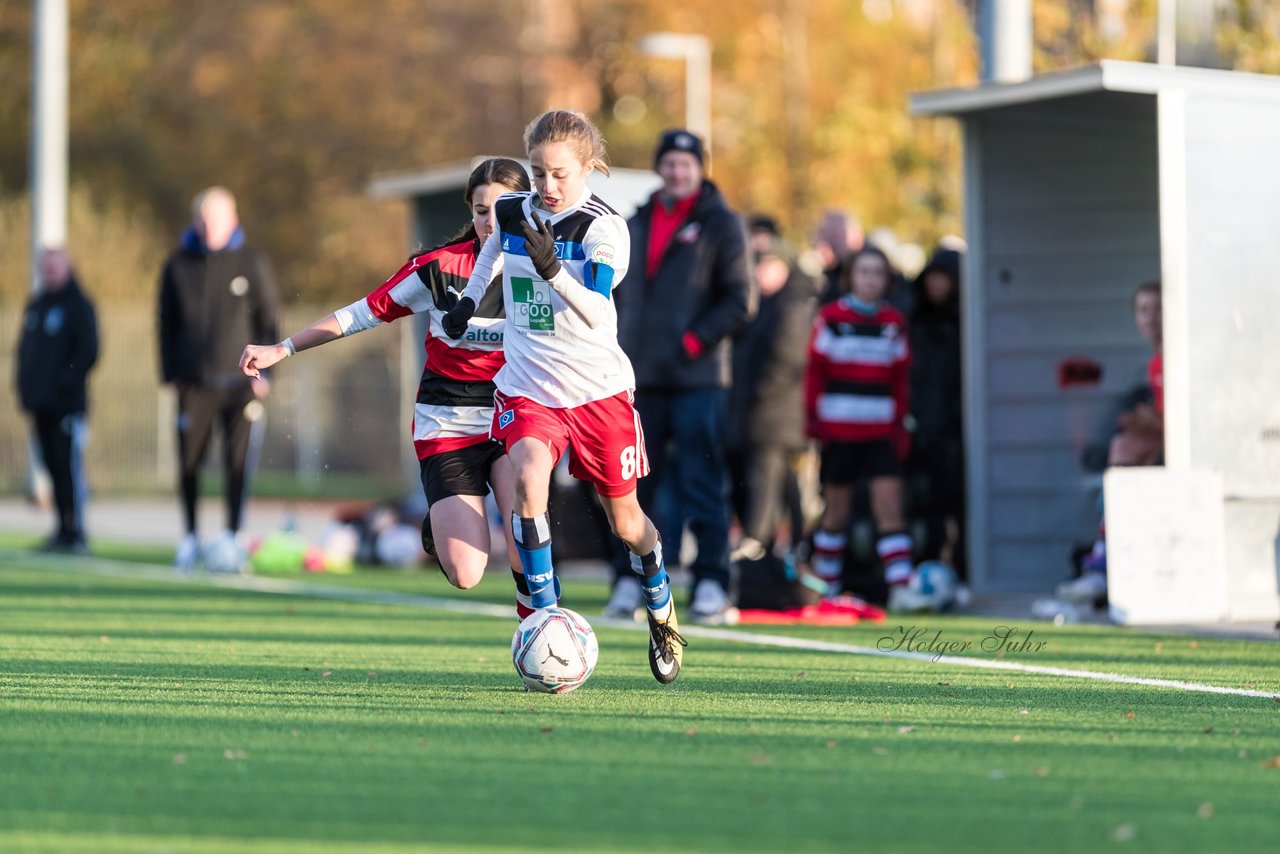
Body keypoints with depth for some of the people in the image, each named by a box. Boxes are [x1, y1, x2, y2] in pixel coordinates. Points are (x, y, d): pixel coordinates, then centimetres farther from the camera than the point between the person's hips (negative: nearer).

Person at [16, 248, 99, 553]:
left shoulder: (79, 306, -4)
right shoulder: (35, 305, 17)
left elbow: (88, 351, -11)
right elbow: (25, 348, 22)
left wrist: (66, 383, -17)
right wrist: (24, 385, 10)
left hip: (67, 404, -7)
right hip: (40, 402, 7)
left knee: (70, 467, -8)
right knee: (54, 467, 8)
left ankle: (76, 532, -8)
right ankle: (63, 530, 12)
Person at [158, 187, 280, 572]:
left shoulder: (253, 264, 4)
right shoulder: (178, 265, 7)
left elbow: (267, 321, 5)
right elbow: (167, 322, 11)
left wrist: (263, 372, -3)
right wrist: (170, 373, 4)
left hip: (240, 381, -1)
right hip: (194, 381, 1)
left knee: (237, 463, -5)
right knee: (189, 463, 2)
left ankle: (231, 536, 1)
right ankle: (190, 537, 15)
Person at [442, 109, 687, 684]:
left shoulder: (604, 228, -14)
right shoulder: (513, 211, 0)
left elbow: (595, 312, -27)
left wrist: (552, 269, -41)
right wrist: (470, 296, 24)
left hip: (599, 391, -2)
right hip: (527, 388, 2)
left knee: (624, 518, 10)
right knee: (528, 479, -28)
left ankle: (662, 615, 39)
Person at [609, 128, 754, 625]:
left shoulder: (720, 224, 1)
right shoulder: (635, 225, 17)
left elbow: (739, 300, -5)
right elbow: (617, 292, 23)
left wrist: (695, 340, -14)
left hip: (698, 377, -5)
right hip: (641, 378, 5)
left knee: (703, 484, -5)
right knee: (634, 484, 6)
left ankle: (711, 583, -3)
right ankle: (629, 582, 12)